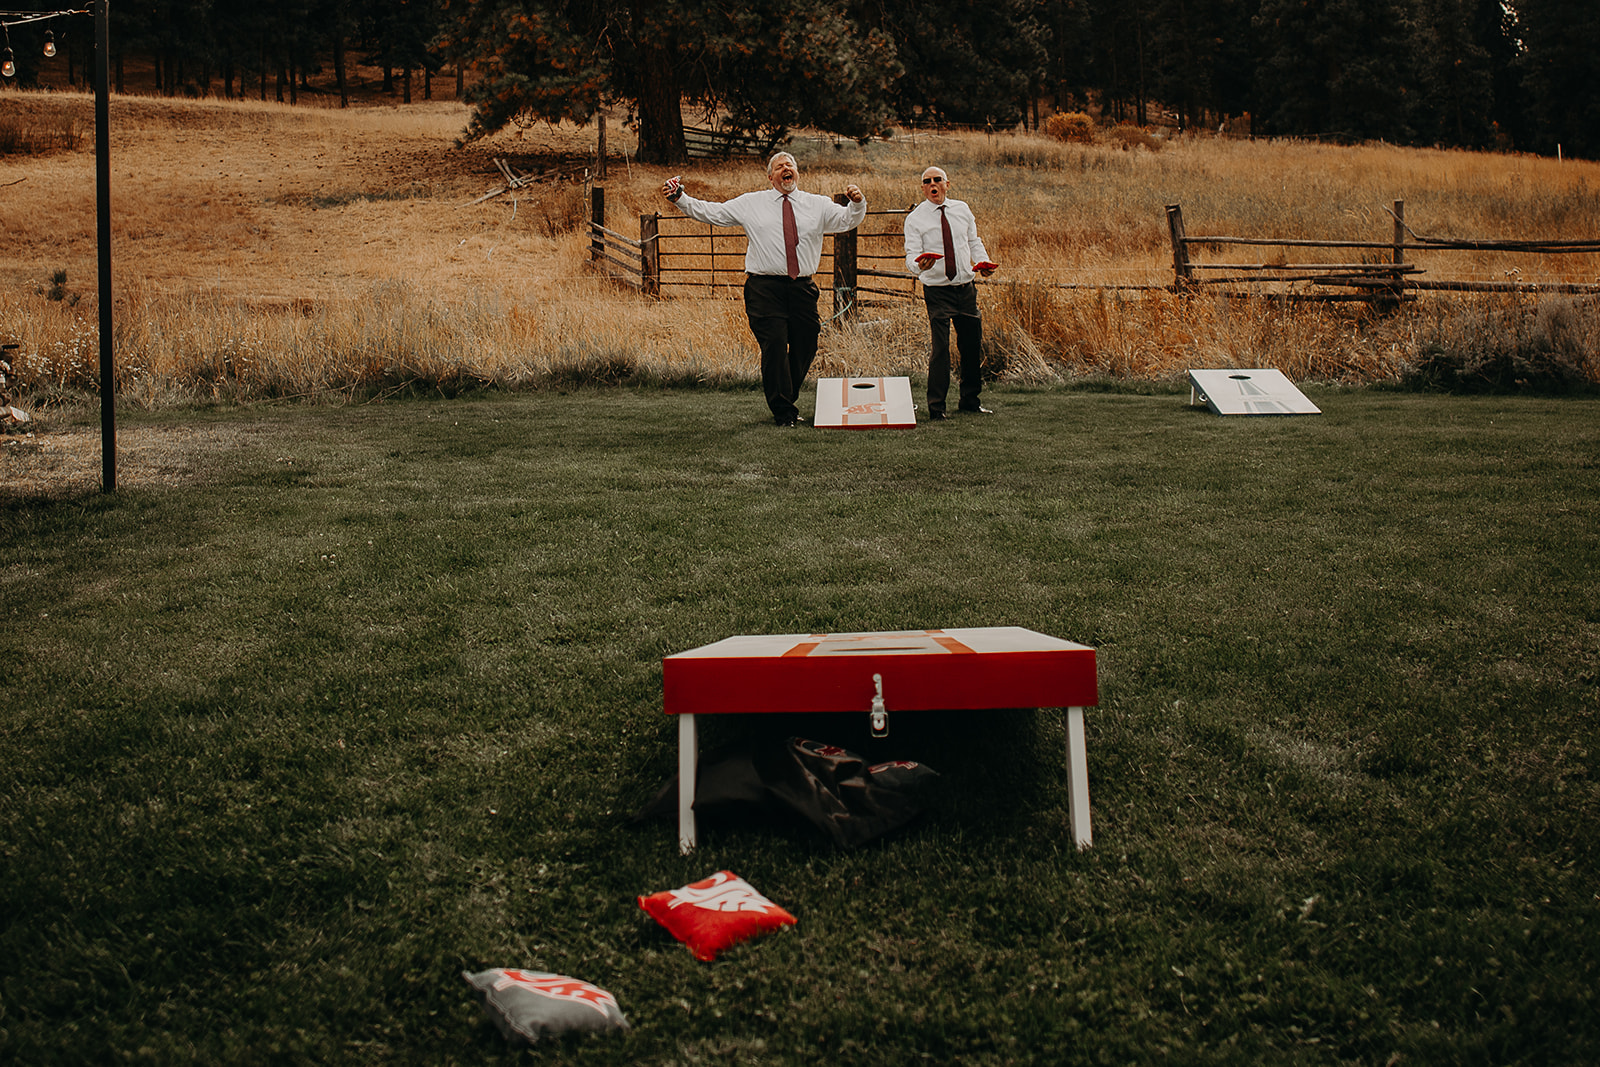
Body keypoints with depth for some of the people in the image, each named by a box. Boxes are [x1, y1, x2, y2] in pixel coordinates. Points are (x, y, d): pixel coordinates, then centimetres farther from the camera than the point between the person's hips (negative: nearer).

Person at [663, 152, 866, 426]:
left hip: (802, 288, 3)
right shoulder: (750, 204, 10)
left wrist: (856, 203, -13)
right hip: (765, 288, -3)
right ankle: (783, 412, -1)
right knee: (774, 345, -11)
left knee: (805, 346, 6)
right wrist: (681, 199, 1)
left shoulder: (817, 205, 14)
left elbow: (847, 220, 8)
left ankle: (788, 401, 28)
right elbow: (712, 212, 11)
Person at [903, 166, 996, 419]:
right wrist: (919, 265, -32)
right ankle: (936, 406, -6)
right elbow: (912, 255, -9)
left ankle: (970, 400, 27)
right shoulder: (915, 218, -4)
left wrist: (983, 261, -2)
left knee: (973, 346, 11)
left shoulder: (962, 209, 9)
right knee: (940, 346, -14)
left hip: (966, 287, 5)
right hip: (937, 291, -5)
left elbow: (974, 241, 18)